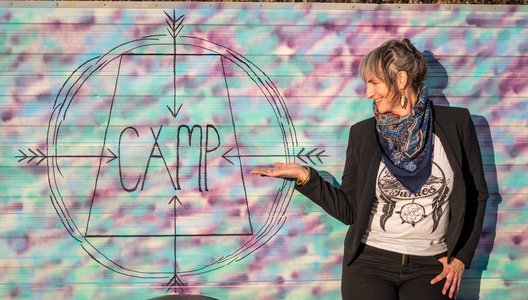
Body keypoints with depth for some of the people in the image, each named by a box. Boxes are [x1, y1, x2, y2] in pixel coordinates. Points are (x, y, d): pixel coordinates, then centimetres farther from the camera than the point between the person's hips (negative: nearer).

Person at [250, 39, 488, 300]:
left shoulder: (456, 123, 0)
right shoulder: (362, 134, 3)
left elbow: (476, 195, 7)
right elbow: (349, 211, 5)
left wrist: (461, 257, 2)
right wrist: (305, 177, -6)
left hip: (431, 266, -1)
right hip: (370, 261, 1)